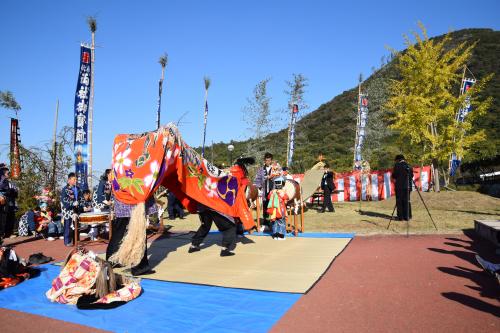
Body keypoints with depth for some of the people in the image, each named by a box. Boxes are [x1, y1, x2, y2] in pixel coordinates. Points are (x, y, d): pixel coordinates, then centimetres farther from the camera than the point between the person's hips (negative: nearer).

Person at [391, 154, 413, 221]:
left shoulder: (397, 165, -6)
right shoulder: (408, 166, 6)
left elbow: (394, 176, -6)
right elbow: (411, 175, 10)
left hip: (399, 186, -4)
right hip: (407, 186, 4)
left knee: (399, 201, 3)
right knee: (407, 201, 10)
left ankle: (400, 216, 3)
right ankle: (407, 216, 12)